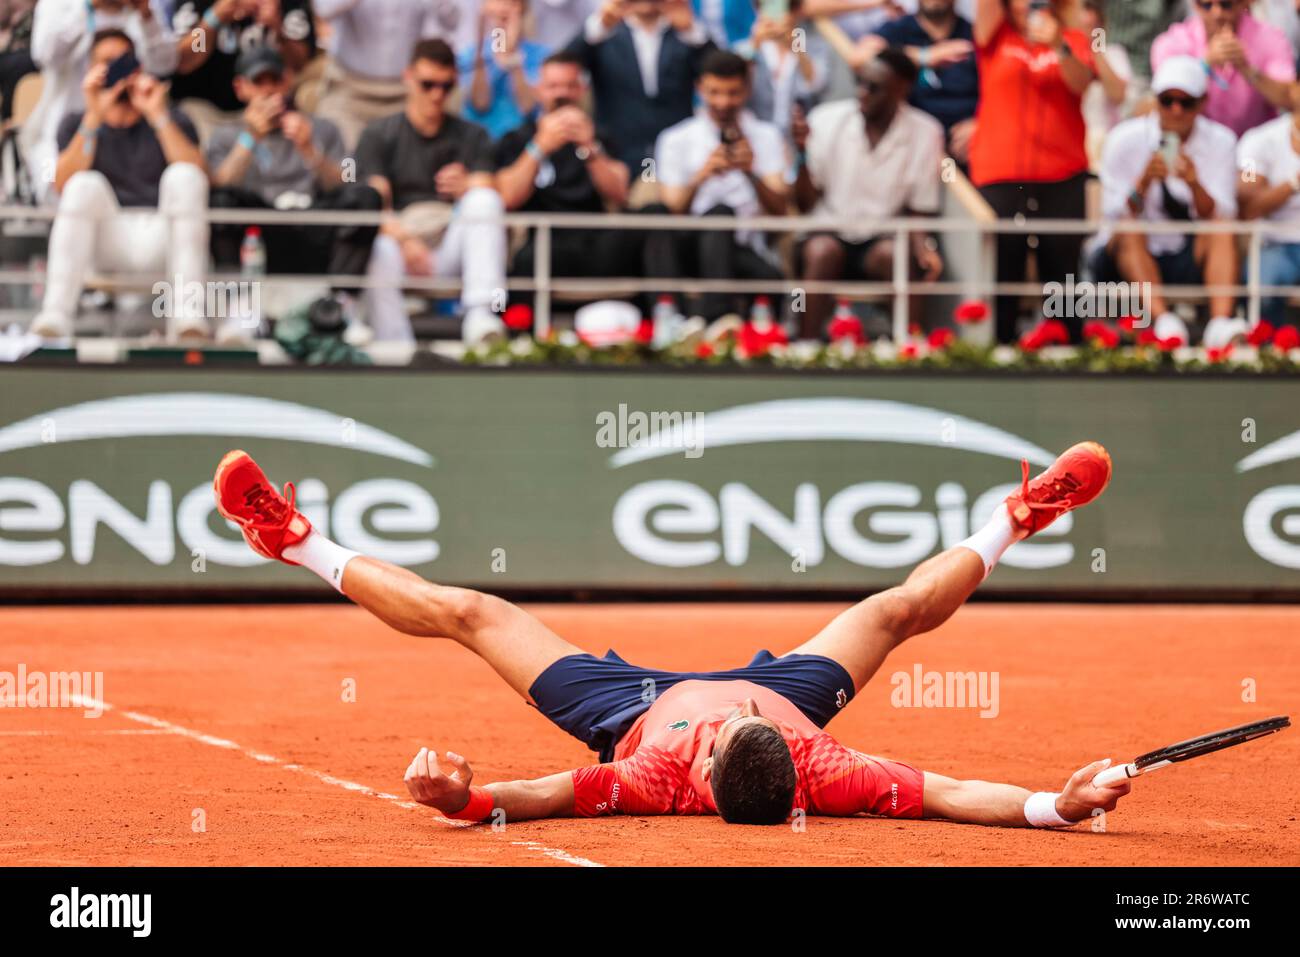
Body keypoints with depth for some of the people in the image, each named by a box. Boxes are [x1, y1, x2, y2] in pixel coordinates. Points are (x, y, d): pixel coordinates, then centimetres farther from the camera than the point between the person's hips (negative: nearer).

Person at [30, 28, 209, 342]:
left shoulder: (172, 121, 19)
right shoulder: (77, 124, 19)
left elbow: (197, 178, -2)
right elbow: (63, 186, -2)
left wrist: (158, 116, -6)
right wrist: (94, 117, -8)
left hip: (162, 236, 0)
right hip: (106, 242, 0)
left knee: (183, 175, -27)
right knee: (86, 184, -29)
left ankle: (187, 315, -39)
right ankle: (55, 315, -43)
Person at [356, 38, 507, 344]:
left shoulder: (472, 136, 20)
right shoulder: (379, 135, 14)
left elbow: (486, 204, 6)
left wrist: (465, 189, -20)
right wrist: (403, 240, -23)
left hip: (453, 243, 2)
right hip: (399, 235, -2)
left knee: (483, 200, -28)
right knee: (378, 252, -36)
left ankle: (481, 316, -42)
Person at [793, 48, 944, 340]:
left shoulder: (925, 133, -5)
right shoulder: (825, 120, -4)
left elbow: (919, 212, 1)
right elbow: (804, 205, -2)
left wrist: (924, 247, -20)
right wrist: (803, 155, -18)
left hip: (884, 238, 0)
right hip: (829, 234, 0)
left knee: (895, 253, -34)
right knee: (822, 250, -34)